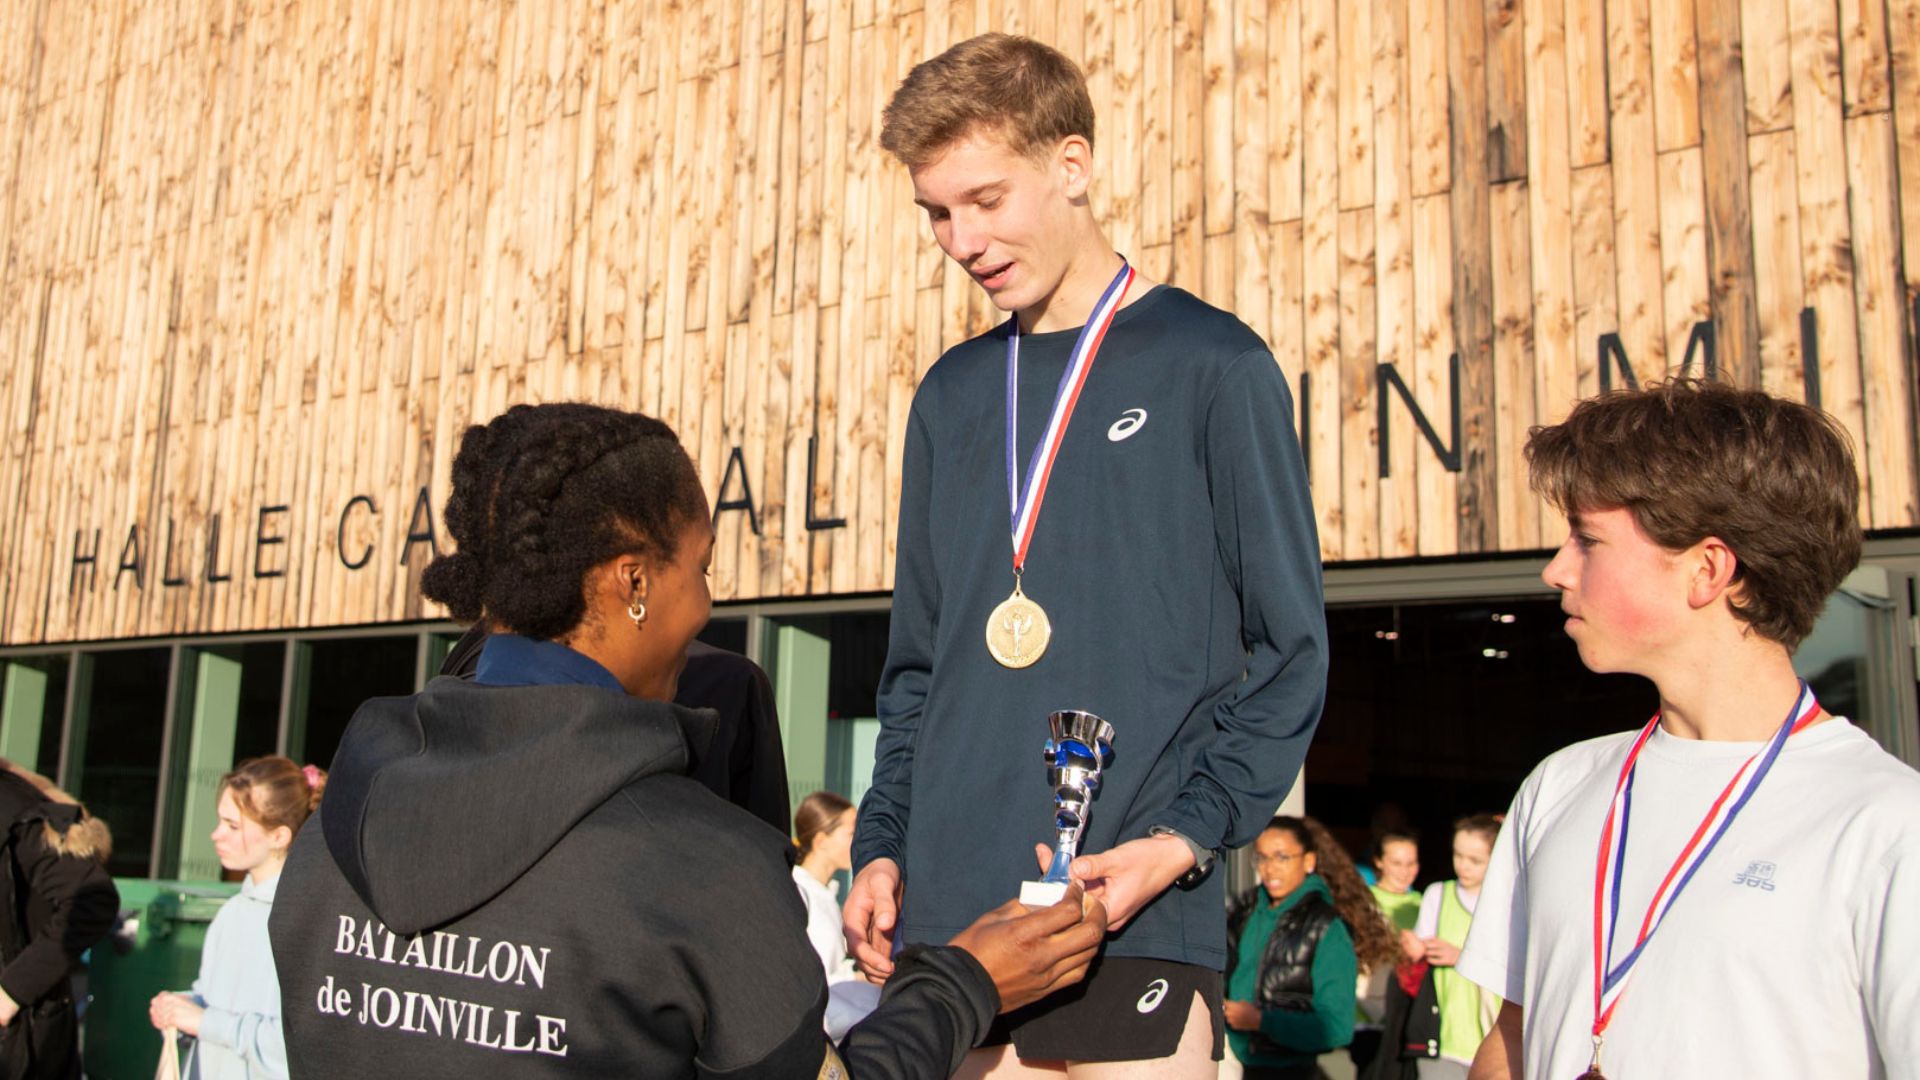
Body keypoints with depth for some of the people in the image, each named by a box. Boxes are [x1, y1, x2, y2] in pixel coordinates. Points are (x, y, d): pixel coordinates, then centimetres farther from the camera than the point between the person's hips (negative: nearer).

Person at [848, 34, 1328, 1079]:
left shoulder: (1211, 366, -2)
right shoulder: (949, 394, 13)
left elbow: (1289, 650, -2)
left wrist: (1183, 838, -14)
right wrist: (884, 844, 5)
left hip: (1135, 925, -4)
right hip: (941, 914, 5)